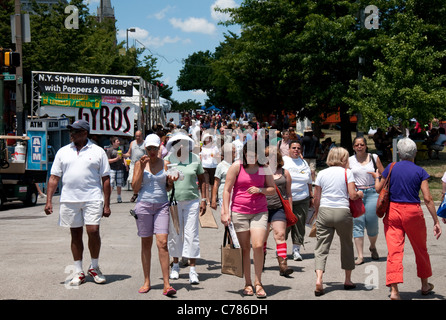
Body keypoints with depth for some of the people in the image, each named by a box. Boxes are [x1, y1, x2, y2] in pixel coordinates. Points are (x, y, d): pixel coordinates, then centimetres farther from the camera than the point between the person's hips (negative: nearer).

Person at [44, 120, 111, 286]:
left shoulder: (98, 152, 5)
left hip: (92, 199, -2)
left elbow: (105, 179, 4)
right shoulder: (63, 152, 11)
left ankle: (94, 267, 11)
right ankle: (79, 272, 16)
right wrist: (49, 200, 1)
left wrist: (106, 204, -2)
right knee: (76, 234, 7)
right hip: (69, 199, 3)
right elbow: (54, 178, 10)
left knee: (93, 231, -11)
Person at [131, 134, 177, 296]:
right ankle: (146, 281, 18)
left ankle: (167, 284, -11)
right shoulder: (140, 163, 4)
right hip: (143, 205, 0)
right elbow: (135, 188, -3)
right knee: (146, 243, 7)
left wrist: (170, 183, -7)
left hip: (162, 205, 0)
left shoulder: (165, 164, 8)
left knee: (162, 243, -10)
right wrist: (142, 168, -9)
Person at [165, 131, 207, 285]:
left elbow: (201, 180, 10)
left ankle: (192, 269, -3)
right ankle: (175, 265, 24)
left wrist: (203, 200, 6)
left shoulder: (195, 159, 4)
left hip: (192, 201, 0)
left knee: (191, 234, -5)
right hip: (173, 201, 0)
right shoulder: (168, 160, 2)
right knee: (174, 233, 7)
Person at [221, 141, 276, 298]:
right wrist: (225, 212, -5)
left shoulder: (264, 167, 7)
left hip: (260, 212, 1)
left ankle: (258, 282, 1)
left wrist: (260, 190, -9)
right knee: (244, 248, 3)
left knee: (258, 246, -13)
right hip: (239, 212, -1)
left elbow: (272, 189, 12)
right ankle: (248, 284, 14)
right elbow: (227, 189, 0)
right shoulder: (236, 166, 0)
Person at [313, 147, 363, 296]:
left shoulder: (322, 173, 7)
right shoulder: (347, 172, 0)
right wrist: (360, 194, 16)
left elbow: (316, 198, 7)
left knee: (321, 246, -1)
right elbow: (352, 195, -5)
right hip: (342, 212, -1)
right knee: (347, 245, 16)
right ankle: (348, 280, 26)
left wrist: (316, 214, 19)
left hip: (324, 211, 1)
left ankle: (319, 279, -20)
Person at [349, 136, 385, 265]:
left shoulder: (374, 158, 7)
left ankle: (373, 247, 30)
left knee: (372, 224, -1)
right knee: (358, 224, -4)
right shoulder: (350, 160, 8)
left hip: (372, 193, 0)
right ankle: (360, 256, 0)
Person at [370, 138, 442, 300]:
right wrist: (436, 221, -4)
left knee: (394, 250, -3)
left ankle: (394, 290, -15)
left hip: (393, 211, 1)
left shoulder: (391, 168, -1)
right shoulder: (420, 171, -5)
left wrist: (376, 177, 28)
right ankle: (425, 285, 34)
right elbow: (428, 199, -8)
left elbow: (378, 189, 6)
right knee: (420, 249, 18)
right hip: (413, 212, -1)